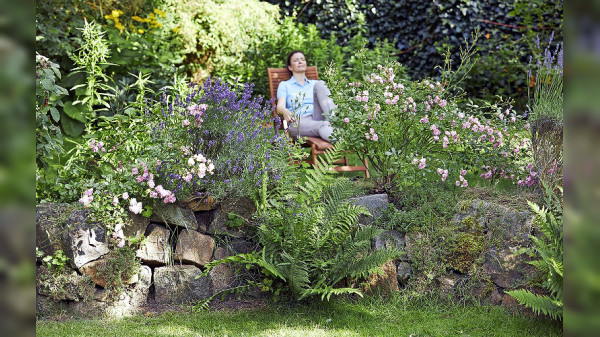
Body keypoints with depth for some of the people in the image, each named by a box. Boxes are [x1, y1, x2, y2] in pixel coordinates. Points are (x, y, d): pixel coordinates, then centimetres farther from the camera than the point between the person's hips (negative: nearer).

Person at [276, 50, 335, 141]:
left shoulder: (315, 83, 29)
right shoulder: (284, 85, 21)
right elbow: (280, 106, 2)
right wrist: (285, 111, -26)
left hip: (318, 118, 3)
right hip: (299, 122, -3)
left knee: (320, 84, -19)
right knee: (322, 127, -38)